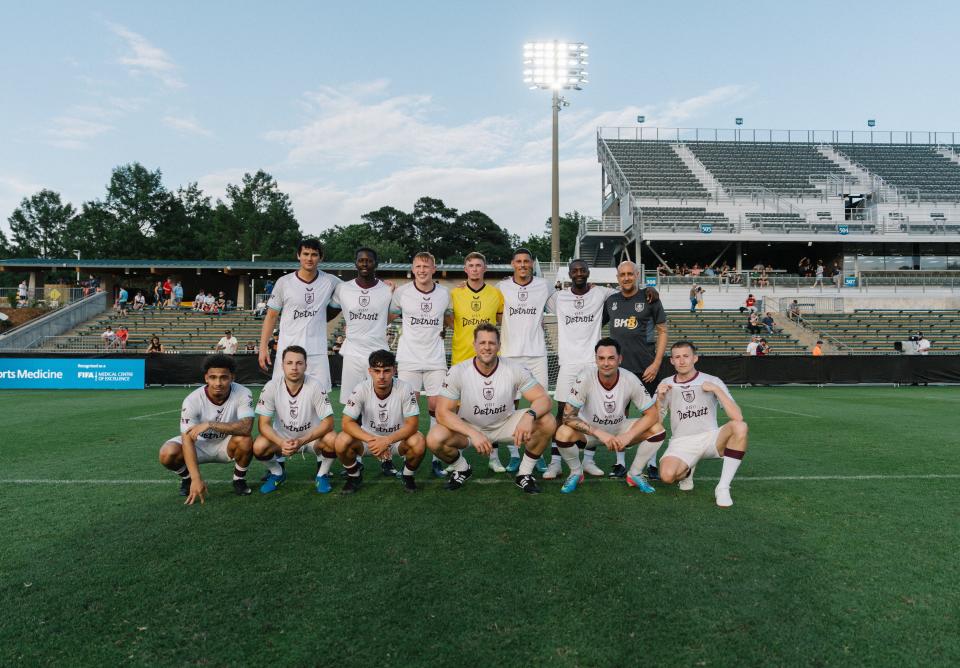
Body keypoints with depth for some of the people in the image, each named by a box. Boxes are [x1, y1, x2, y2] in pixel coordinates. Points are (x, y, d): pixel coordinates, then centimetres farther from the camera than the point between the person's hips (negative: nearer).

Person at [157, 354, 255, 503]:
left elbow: (246, 427, -37)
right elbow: (188, 439, -28)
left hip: (226, 445, 0)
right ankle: (187, 478, 7)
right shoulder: (193, 400, -24)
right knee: (168, 454, -28)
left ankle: (239, 479, -2)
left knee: (245, 441, -33)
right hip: (200, 445, 0)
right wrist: (196, 479, -36)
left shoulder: (243, 394, -24)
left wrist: (210, 424, -44)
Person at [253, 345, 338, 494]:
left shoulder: (315, 387, -20)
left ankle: (322, 474, 1)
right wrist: (281, 443, -33)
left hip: (312, 438, -1)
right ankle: (277, 473, 7)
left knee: (332, 440, -31)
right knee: (259, 447, -27)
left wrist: (302, 441, -32)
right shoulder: (271, 387, -16)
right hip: (282, 439, 2)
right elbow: (263, 423, -14)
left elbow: (328, 422, -19)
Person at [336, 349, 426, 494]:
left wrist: (387, 441, -37)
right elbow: (346, 422, -20)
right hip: (368, 438, 1)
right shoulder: (361, 389, -18)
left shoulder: (405, 389, -20)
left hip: (397, 439, -1)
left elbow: (412, 424, -21)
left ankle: (408, 476, 1)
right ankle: (354, 476, 4)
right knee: (342, 442, -27)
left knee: (419, 443, -32)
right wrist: (371, 440, -36)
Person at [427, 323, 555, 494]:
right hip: (468, 427, -1)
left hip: (505, 425, 1)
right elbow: (442, 413, -21)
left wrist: (529, 416, -42)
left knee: (548, 422, -22)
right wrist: (473, 434, -35)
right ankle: (462, 469, 6)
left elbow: (543, 398, -18)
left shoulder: (515, 370, -17)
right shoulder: (457, 372, -19)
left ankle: (524, 473, 2)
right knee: (434, 439, -30)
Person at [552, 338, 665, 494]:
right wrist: (599, 433, -35)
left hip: (619, 429, 2)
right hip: (590, 430, -2)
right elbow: (568, 416, -27)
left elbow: (652, 414, -15)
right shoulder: (585, 378, -26)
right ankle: (576, 473, 0)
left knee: (657, 429, -20)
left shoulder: (630, 379, -20)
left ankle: (635, 474, 4)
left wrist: (628, 436, -27)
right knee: (563, 433, -33)